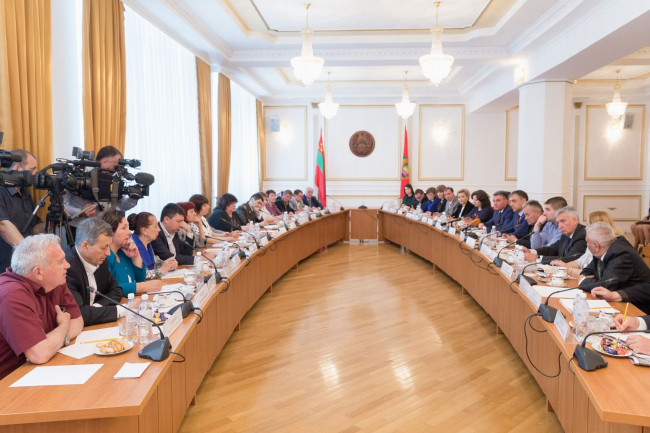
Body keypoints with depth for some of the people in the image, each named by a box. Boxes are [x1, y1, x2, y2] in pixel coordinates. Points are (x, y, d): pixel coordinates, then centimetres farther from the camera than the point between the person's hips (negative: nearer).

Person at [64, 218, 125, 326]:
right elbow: (78, 313, -28)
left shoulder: (100, 261, -2)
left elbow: (115, 289, 10)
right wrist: (120, 310, -22)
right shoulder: (66, 268, -23)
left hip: (95, 325, 7)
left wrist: (98, 306, -8)